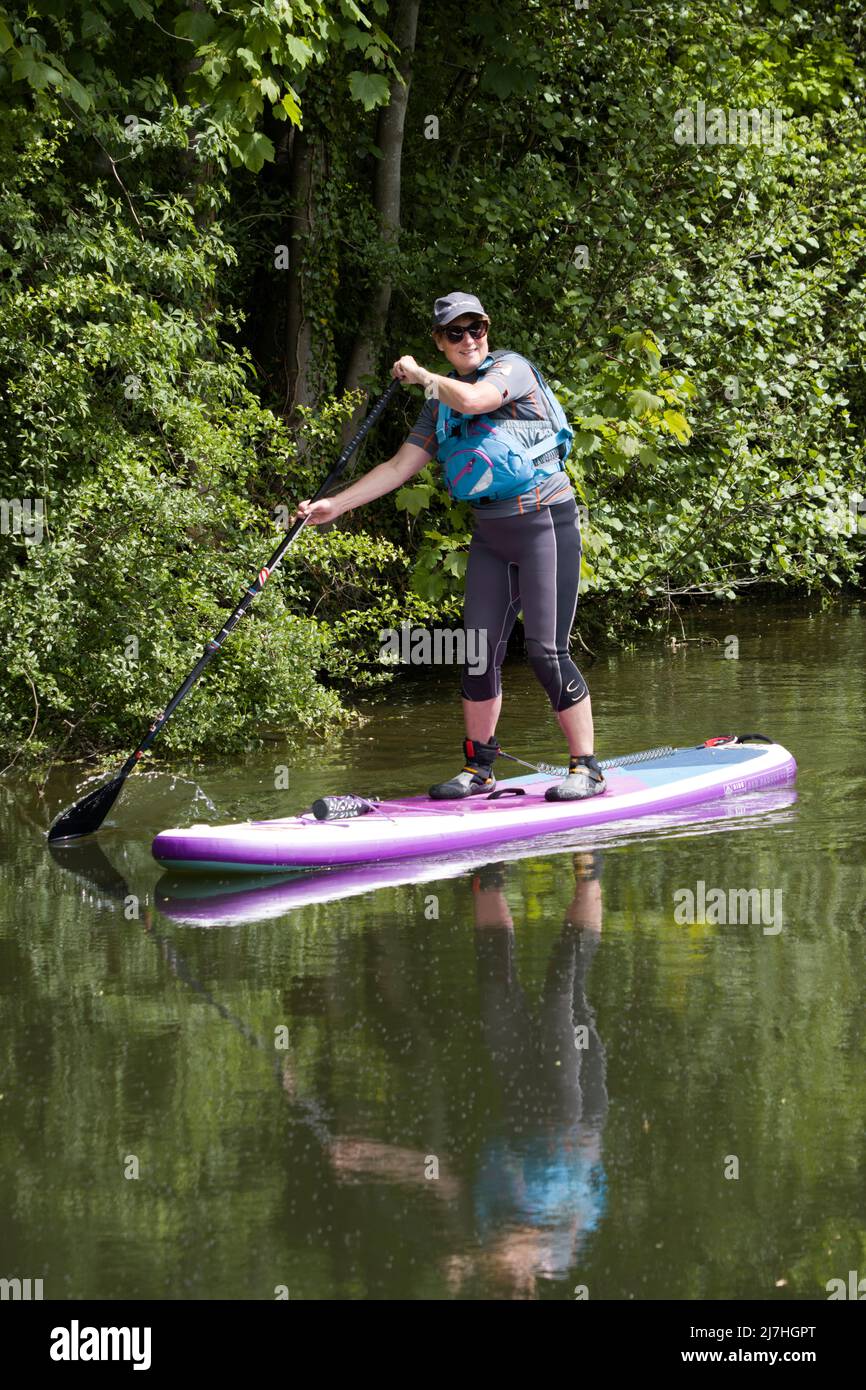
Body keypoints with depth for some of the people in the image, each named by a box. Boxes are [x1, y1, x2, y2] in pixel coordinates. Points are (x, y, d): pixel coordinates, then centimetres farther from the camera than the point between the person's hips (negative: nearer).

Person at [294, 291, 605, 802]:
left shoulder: (512, 368, -6)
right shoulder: (440, 404, 14)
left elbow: (472, 399, -27)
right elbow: (400, 467, 15)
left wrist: (420, 375, -9)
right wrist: (335, 505, 8)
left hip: (546, 522, -7)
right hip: (491, 532, 7)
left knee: (547, 650, -11)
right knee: (480, 650, 4)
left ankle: (587, 769, -4)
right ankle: (479, 768, 15)